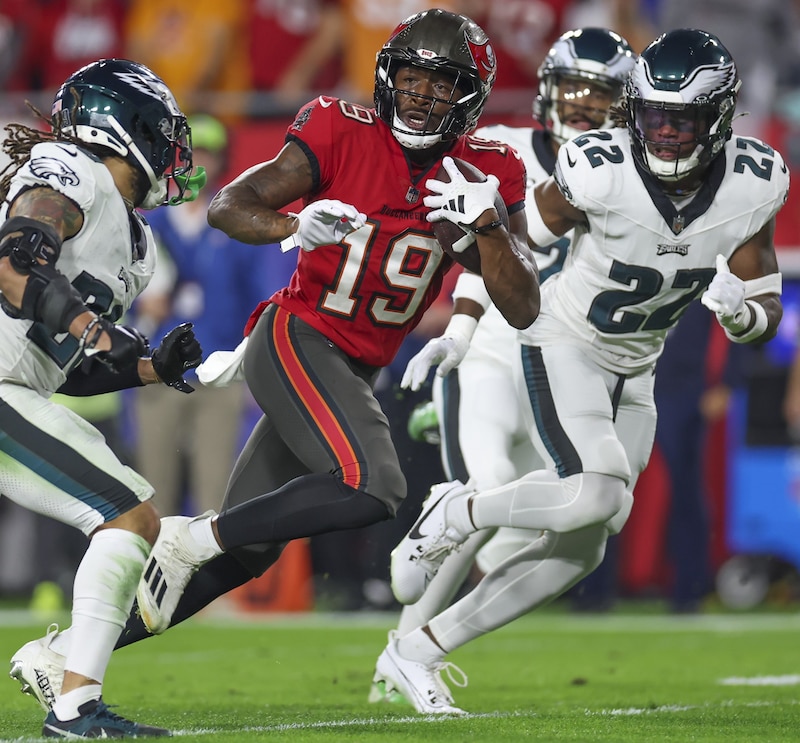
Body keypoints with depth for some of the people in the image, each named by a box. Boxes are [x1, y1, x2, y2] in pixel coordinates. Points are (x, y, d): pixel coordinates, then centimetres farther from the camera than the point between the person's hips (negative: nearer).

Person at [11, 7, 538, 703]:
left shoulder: (487, 174, 1)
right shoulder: (343, 134, -10)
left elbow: (523, 310, -4)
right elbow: (227, 206, -14)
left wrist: (486, 222, -19)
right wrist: (295, 225, -34)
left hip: (355, 374, 6)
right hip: (297, 339, -6)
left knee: (244, 552, 9)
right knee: (372, 487, -29)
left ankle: (63, 655, 18)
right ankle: (192, 537, -12)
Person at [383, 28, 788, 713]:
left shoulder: (754, 187, -15)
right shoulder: (600, 171, -26)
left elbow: (766, 311, -5)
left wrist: (742, 312, -26)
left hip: (633, 373, 6)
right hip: (563, 349, -6)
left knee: (577, 551, 5)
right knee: (595, 495, -30)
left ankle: (415, 655, 16)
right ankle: (455, 515, -3)